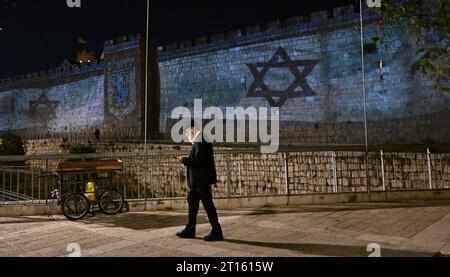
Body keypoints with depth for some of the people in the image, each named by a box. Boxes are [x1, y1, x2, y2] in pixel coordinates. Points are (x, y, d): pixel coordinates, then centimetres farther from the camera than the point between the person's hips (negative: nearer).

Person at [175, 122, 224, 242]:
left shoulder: (201, 141, -17)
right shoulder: (198, 140, 16)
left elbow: (198, 160, -23)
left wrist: (184, 160, -12)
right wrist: (186, 160, 9)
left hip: (202, 180, -11)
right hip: (197, 180, 11)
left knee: (208, 205, -4)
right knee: (192, 201, 15)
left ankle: (217, 233, 5)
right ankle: (190, 230, 25)